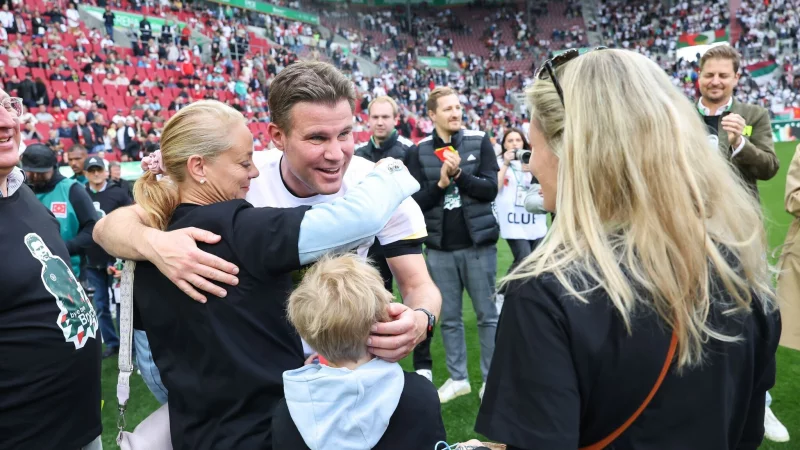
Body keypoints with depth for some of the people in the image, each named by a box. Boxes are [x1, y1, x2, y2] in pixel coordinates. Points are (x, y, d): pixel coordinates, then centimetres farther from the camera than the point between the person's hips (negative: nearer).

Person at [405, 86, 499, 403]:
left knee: (487, 314, 8)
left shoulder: (479, 142, -1)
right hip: (440, 248, 2)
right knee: (449, 317, 12)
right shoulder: (418, 152, 1)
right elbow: (416, 201, -3)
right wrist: (440, 183, -19)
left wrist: (459, 174, -21)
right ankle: (458, 378, 26)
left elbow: (490, 189, -7)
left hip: (478, 242, -1)